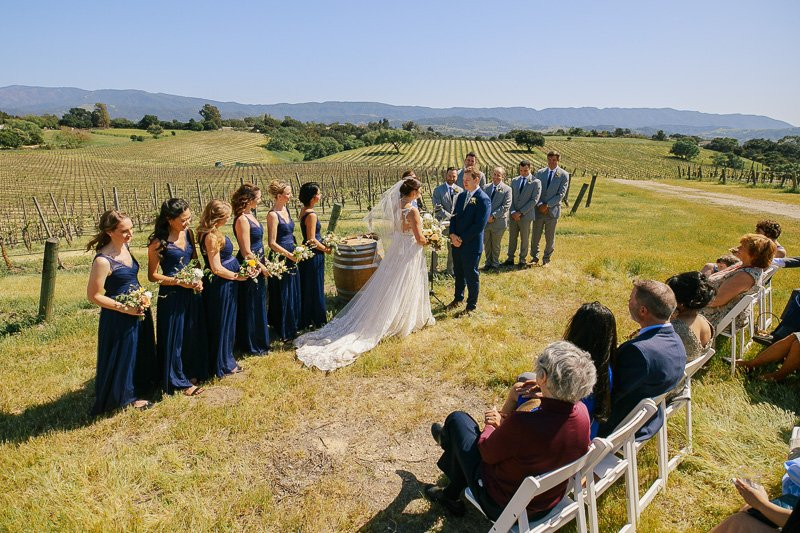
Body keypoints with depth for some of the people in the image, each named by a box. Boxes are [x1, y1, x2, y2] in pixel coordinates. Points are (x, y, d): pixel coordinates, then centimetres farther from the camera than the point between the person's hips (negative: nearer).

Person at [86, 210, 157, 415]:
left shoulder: (125, 246, 1)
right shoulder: (103, 260, -24)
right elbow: (93, 296, -19)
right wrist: (124, 308, -20)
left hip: (138, 311, 9)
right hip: (118, 317, -8)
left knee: (139, 352, 22)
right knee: (121, 356, 9)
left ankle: (133, 392, 42)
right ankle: (122, 397, 29)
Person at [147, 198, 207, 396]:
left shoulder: (188, 233, 1)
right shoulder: (159, 242, -15)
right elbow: (152, 275, -11)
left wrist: (199, 279, -5)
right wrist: (179, 282, -18)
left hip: (192, 292, 6)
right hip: (171, 295, -6)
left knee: (193, 334, 15)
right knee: (175, 338, 6)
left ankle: (192, 372, 34)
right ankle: (179, 380, 22)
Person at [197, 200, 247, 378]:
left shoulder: (212, 232, 6)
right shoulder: (211, 236, -23)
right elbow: (217, 269, -23)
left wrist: (239, 271, 11)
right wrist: (237, 276, -11)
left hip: (225, 284, 10)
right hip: (221, 285, -9)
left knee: (227, 322, 21)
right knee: (222, 323, 5)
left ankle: (225, 358, 36)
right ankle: (222, 365, 21)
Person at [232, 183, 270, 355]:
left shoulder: (250, 215, 8)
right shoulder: (242, 220, -20)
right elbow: (246, 253, -21)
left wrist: (264, 262, 13)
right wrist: (262, 267, -11)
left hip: (258, 265, 9)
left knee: (258, 304, 20)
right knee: (250, 307, 5)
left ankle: (259, 340, 35)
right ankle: (251, 346, 20)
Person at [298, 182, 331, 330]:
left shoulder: (304, 211, 7)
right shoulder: (311, 215, -21)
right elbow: (312, 240, -21)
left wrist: (322, 241, 11)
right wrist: (325, 249, -9)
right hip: (314, 255, -9)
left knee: (306, 287, 16)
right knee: (315, 287, 3)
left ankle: (305, 320, 27)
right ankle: (317, 320, 16)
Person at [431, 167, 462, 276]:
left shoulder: (460, 190, 7)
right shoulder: (438, 190, -2)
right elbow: (437, 208, -11)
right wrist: (450, 217, -18)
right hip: (441, 222, -3)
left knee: (453, 248, 11)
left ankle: (450, 269, 25)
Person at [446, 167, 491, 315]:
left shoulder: (483, 200, -14)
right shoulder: (461, 196, 9)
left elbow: (479, 225, -19)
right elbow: (454, 216, 10)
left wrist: (462, 239, -17)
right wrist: (452, 235, -6)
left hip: (471, 245, -7)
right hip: (457, 242, 7)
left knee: (471, 275, 6)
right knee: (458, 272, 20)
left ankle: (471, 305, 22)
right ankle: (458, 298, 39)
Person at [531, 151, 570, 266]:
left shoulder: (564, 175, -1)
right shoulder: (540, 172, 7)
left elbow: (561, 194, -7)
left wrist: (547, 205, -14)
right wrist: (540, 204, -10)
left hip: (552, 210, -2)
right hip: (539, 209, 2)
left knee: (550, 238, 6)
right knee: (535, 236, 6)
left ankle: (546, 260, 18)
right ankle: (535, 258, 20)